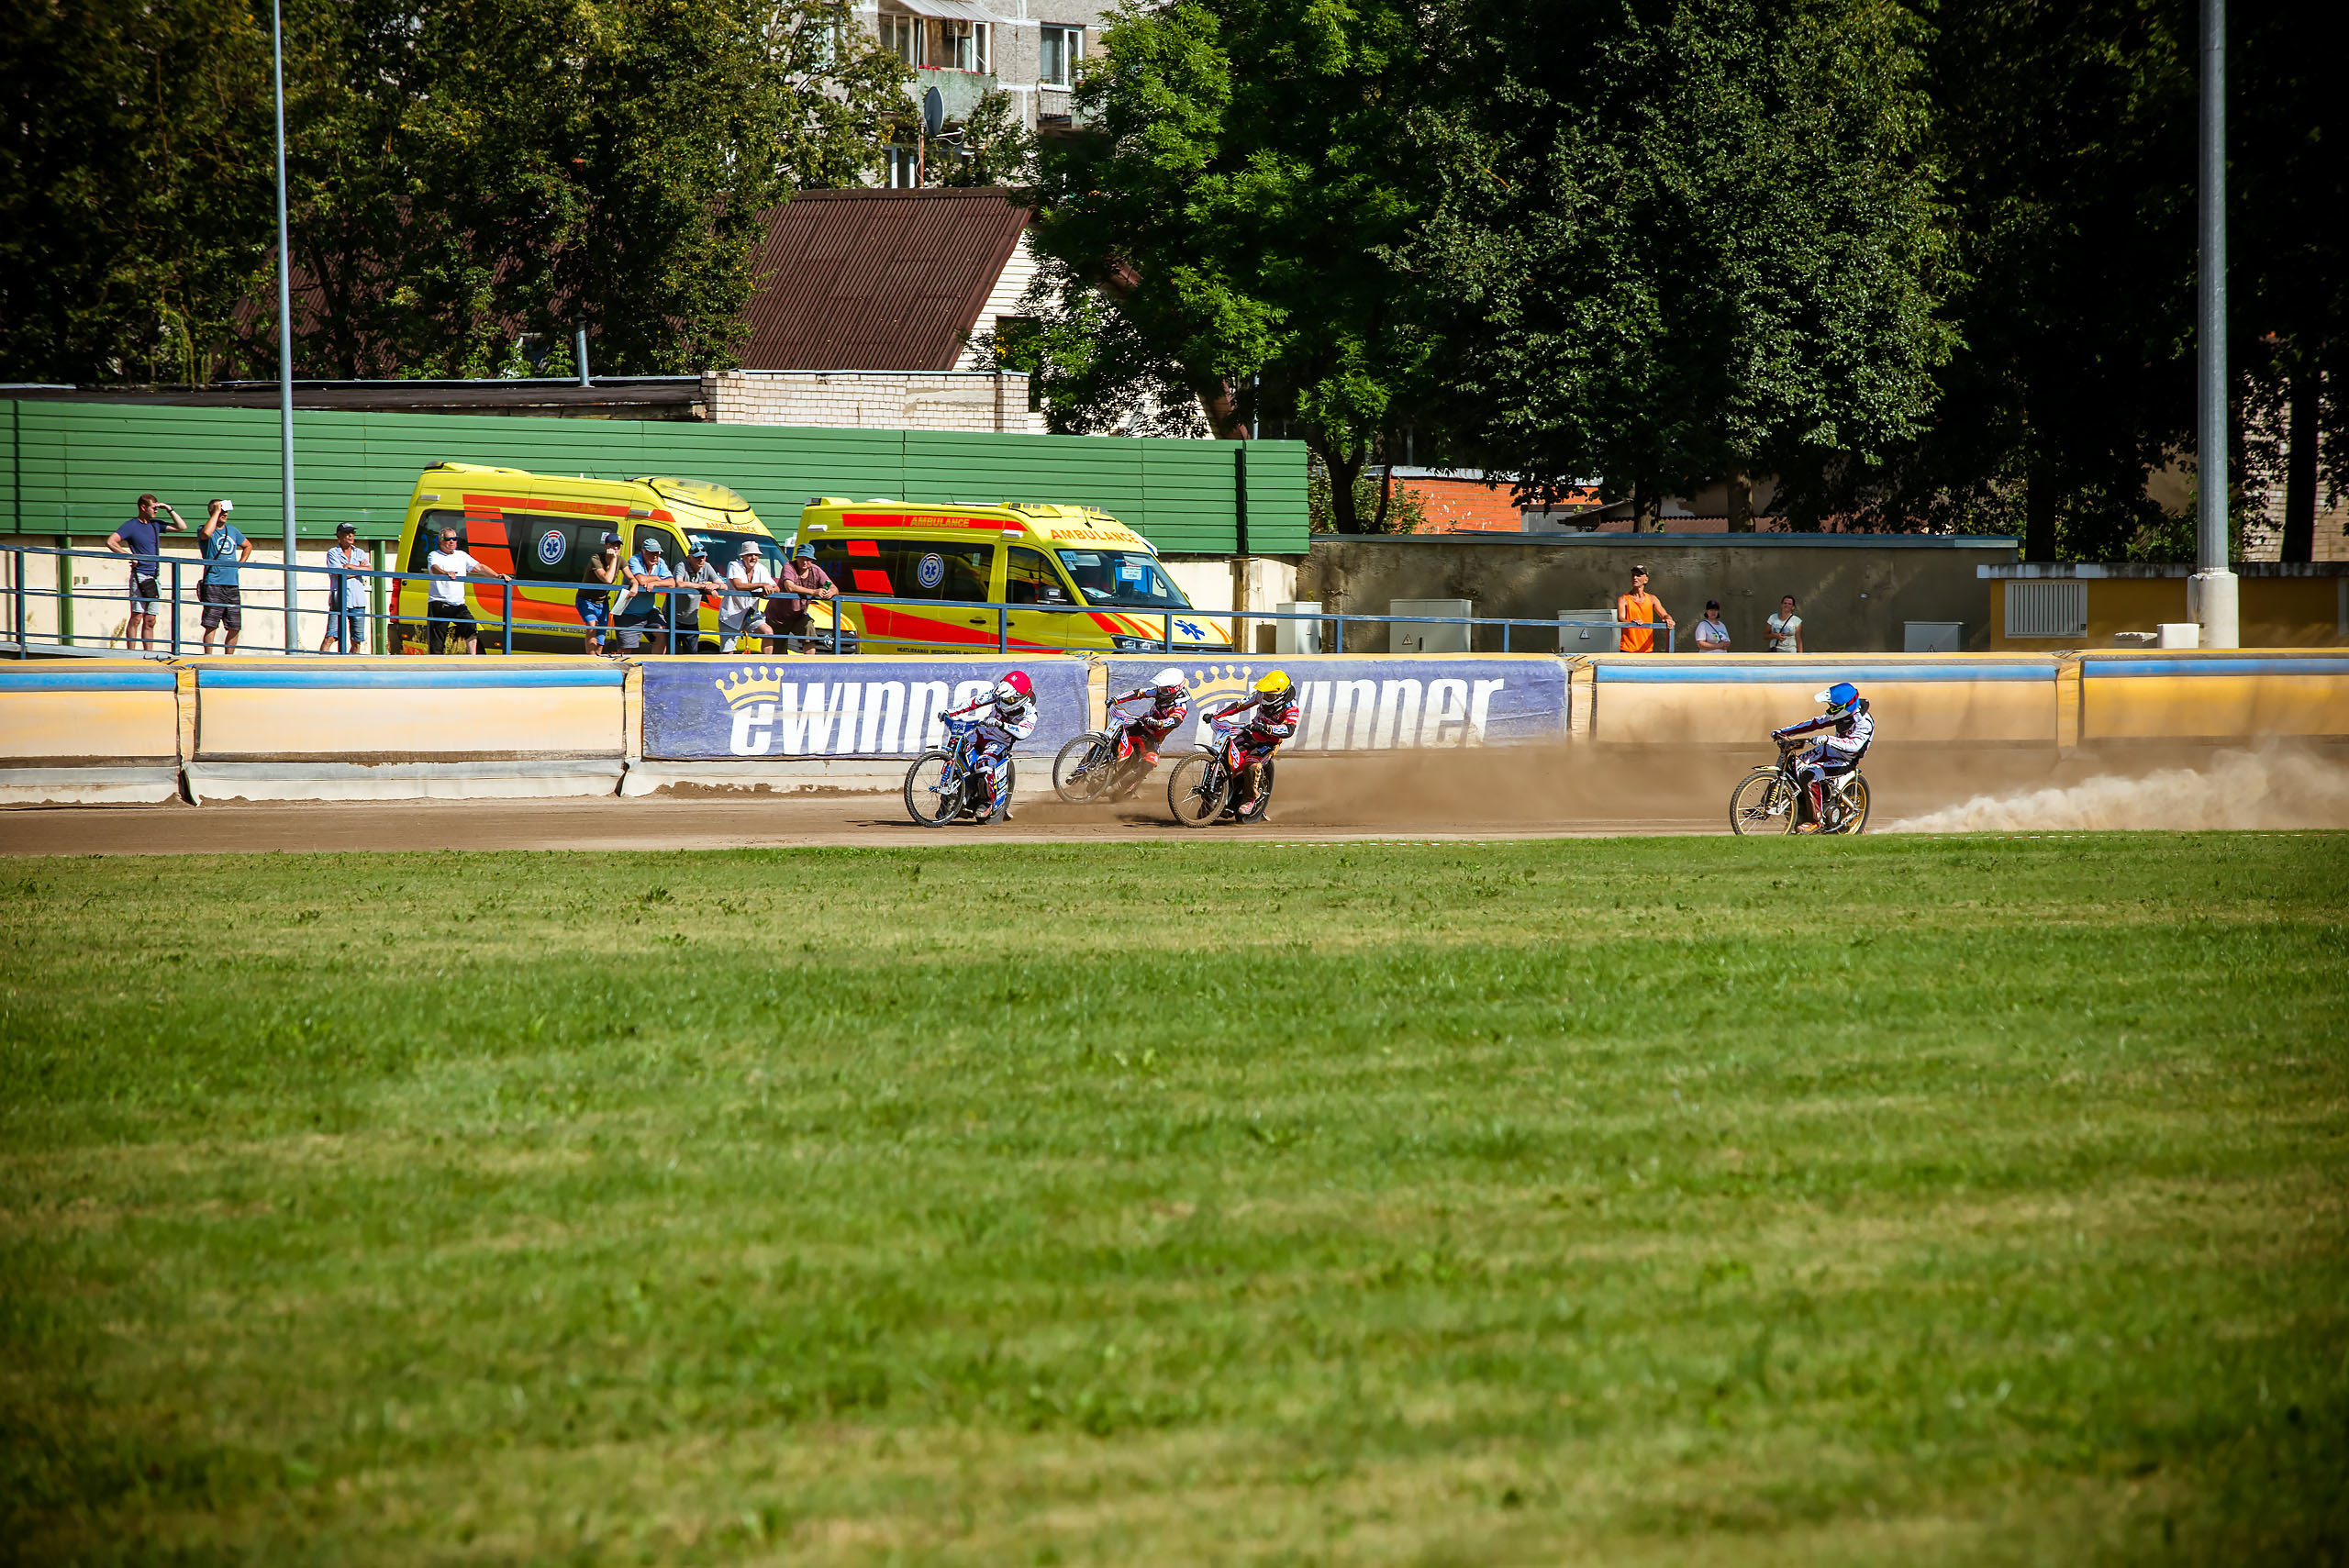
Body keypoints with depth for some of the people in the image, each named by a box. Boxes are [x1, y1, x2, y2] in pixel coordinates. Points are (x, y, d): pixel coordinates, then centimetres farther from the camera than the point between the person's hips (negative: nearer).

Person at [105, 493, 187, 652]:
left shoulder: (155, 526, 17)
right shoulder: (131, 526, -1)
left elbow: (182, 527, 22)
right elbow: (111, 542, -10)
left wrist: (170, 509, 13)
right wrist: (129, 556, -16)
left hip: (155, 578, 6)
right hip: (140, 576, -6)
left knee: (150, 621, 6)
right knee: (136, 618, -10)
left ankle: (149, 654, 5)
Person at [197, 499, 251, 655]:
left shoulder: (231, 530, 17)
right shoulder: (203, 530, -1)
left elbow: (248, 545, 34)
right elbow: (206, 533, -28)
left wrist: (241, 562, 17)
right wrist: (216, 512, -17)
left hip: (232, 585, 6)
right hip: (213, 585, -6)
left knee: (234, 627, 5)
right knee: (211, 625, -10)